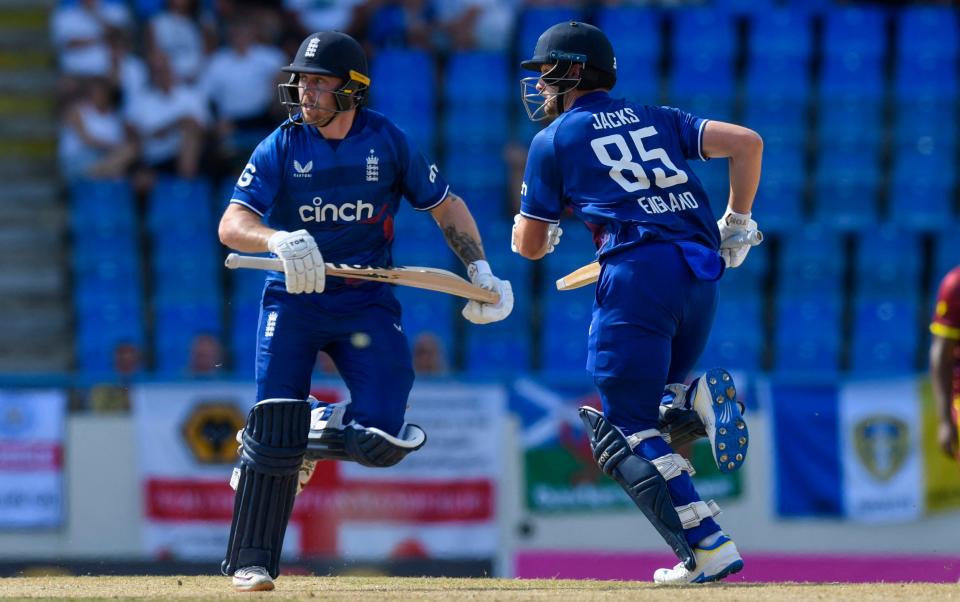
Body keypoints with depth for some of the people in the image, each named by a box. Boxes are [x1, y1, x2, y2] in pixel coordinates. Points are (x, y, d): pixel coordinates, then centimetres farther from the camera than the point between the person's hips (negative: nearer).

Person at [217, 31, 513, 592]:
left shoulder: (388, 142, -3)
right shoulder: (281, 147, -6)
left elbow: (446, 204, 10)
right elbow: (232, 224, -17)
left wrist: (479, 267, -3)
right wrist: (278, 240, -39)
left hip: (366, 301, 1)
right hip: (293, 298, -1)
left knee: (382, 439, -15)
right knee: (274, 429, -12)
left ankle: (308, 434, 19)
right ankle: (252, 562, 1)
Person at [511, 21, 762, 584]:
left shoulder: (554, 140, 11)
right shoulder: (658, 119, 23)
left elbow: (528, 244, 16)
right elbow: (747, 143, 11)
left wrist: (548, 233, 40)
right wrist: (737, 222, 21)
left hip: (639, 269, -6)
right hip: (702, 274, 6)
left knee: (626, 429, -2)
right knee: (650, 403, 24)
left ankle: (707, 546, -16)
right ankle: (697, 398, -12)